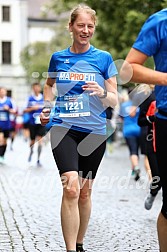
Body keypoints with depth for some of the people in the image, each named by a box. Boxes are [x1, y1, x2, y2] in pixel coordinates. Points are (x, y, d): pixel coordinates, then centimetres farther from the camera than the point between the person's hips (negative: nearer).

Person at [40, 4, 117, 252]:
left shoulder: (104, 58, 0)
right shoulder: (58, 57, 4)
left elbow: (114, 101, 1)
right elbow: (49, 84, 25)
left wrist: (102, 94, -20)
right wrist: (46, 107, 8)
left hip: (94, 131, 1)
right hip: (63, 128, -1)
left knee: (84, 191, 11)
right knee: (71, 187, -19)